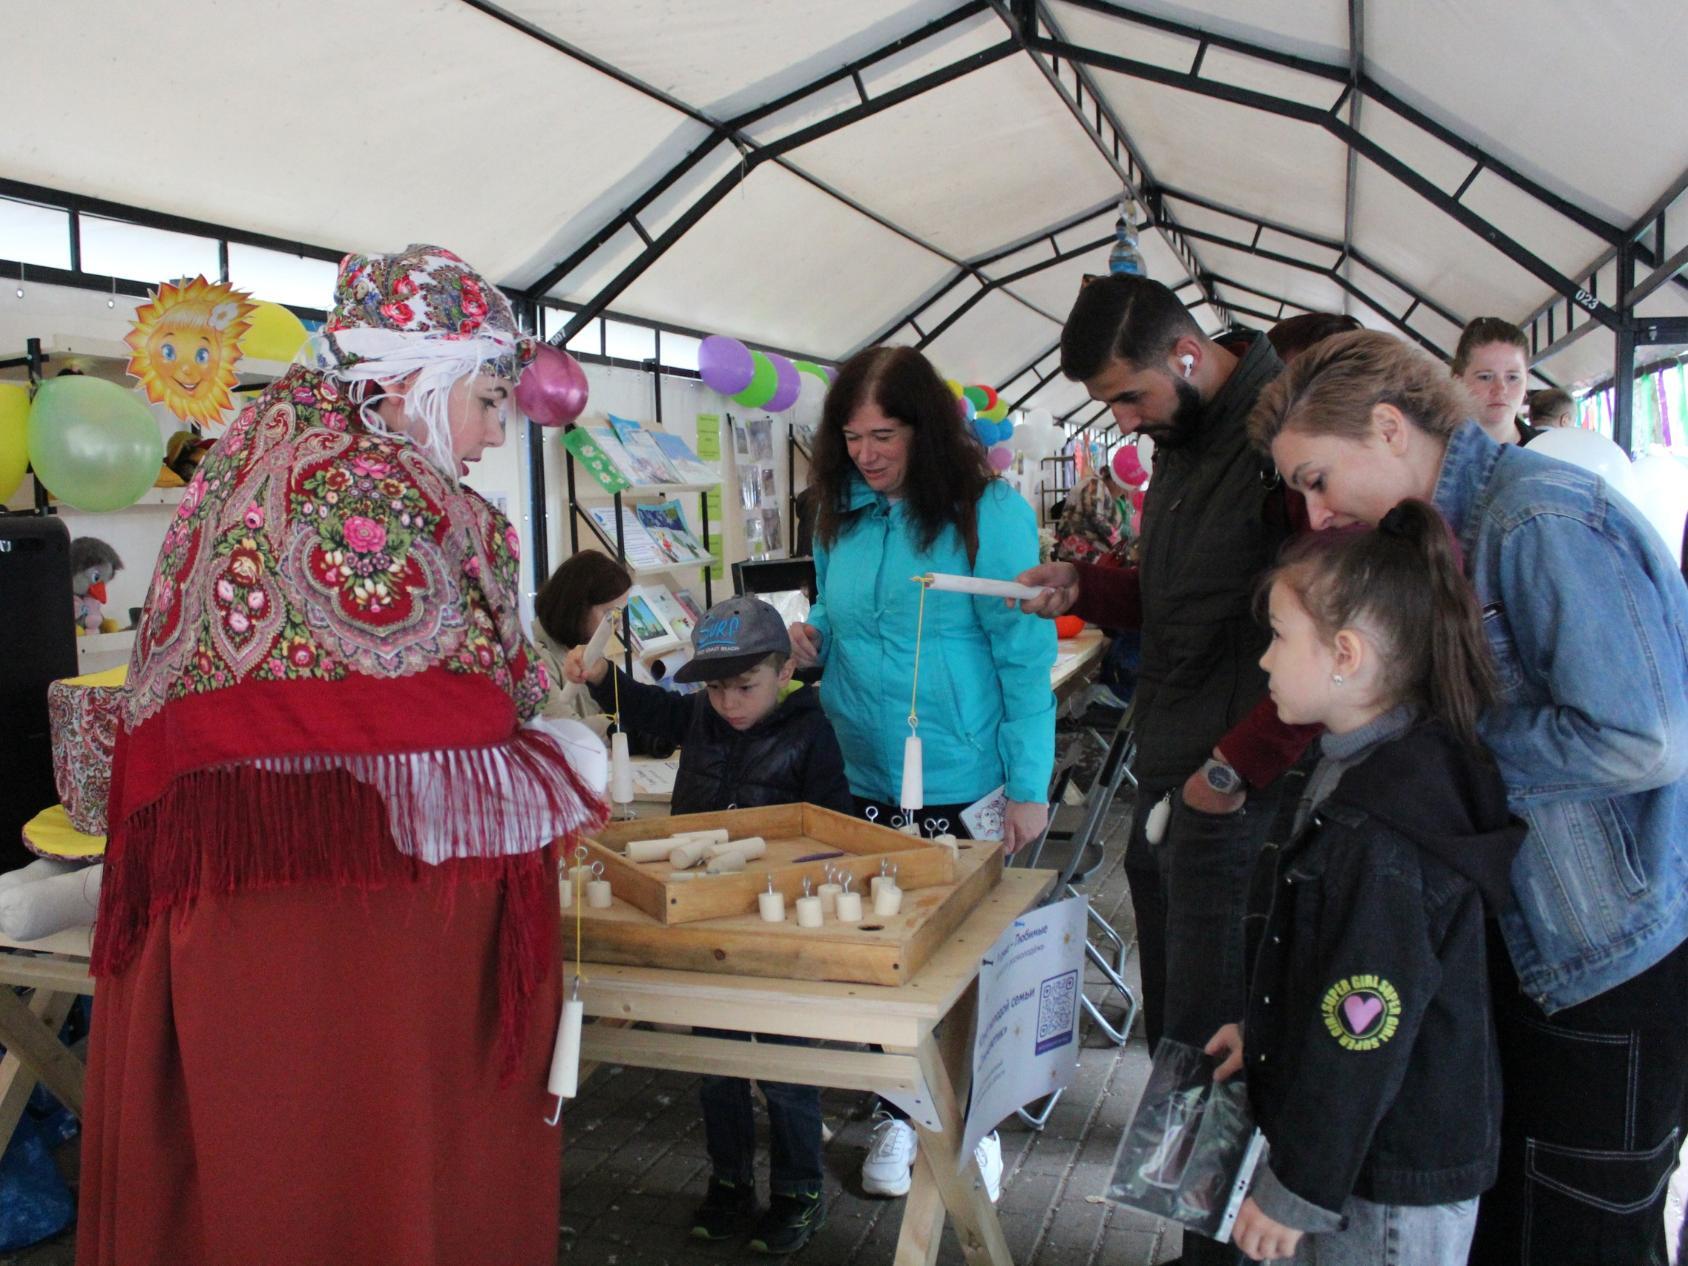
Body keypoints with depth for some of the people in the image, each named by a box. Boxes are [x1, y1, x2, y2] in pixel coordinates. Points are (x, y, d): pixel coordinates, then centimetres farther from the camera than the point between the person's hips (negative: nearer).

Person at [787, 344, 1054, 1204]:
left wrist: (1028, 786, -14)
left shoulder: (989, 512, -11)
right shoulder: (843, 515, 5)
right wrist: (813, 637, -3)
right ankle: (898, 1113, 31)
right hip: (859, 775, 5)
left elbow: (1026, 657, -12)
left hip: (958, 782, -4)